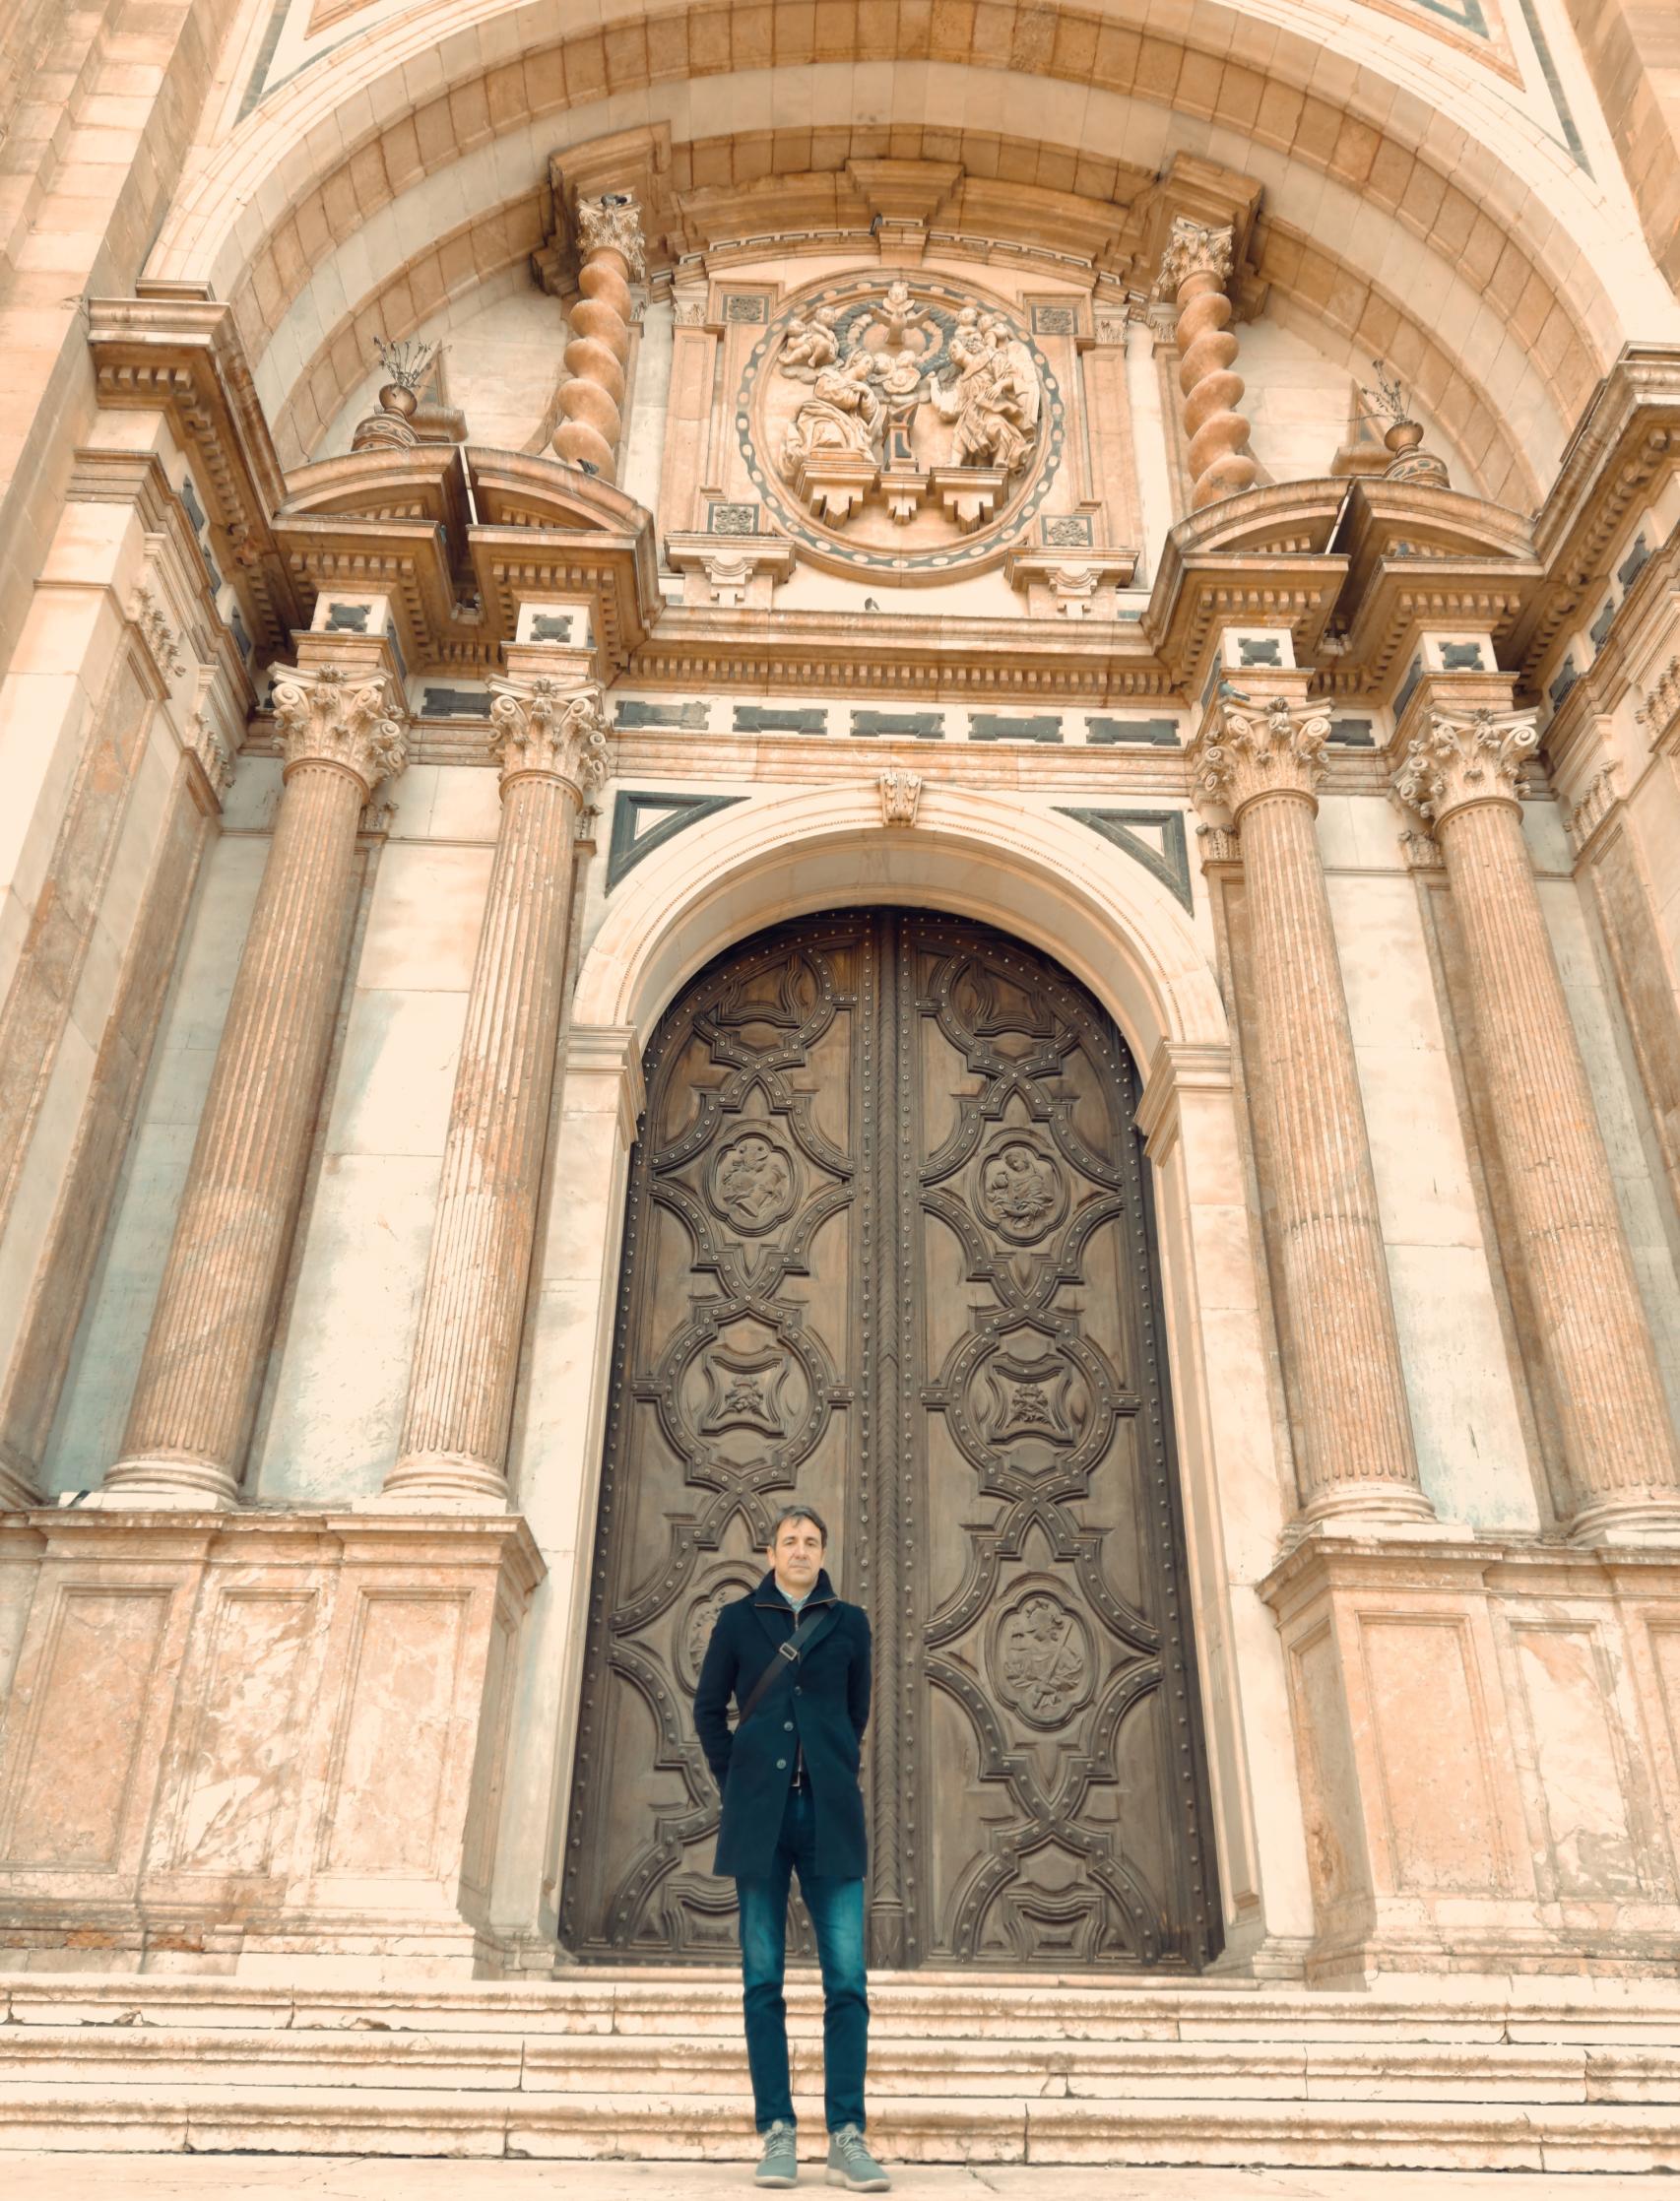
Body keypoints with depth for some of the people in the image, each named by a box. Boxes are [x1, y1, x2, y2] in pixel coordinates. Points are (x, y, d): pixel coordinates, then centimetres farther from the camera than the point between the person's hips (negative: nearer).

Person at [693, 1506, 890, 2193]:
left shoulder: (849, 1623, 9)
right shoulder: (738, 1619, 7)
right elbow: (708, 1709, 12)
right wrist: (736, 1782, 7)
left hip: (829, 1816, 0)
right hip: (761, 1817, 0)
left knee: (847, 1977, -4)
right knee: (763, 1978, 2)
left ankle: (847, 2138, 2)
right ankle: (777, 2134, 10)